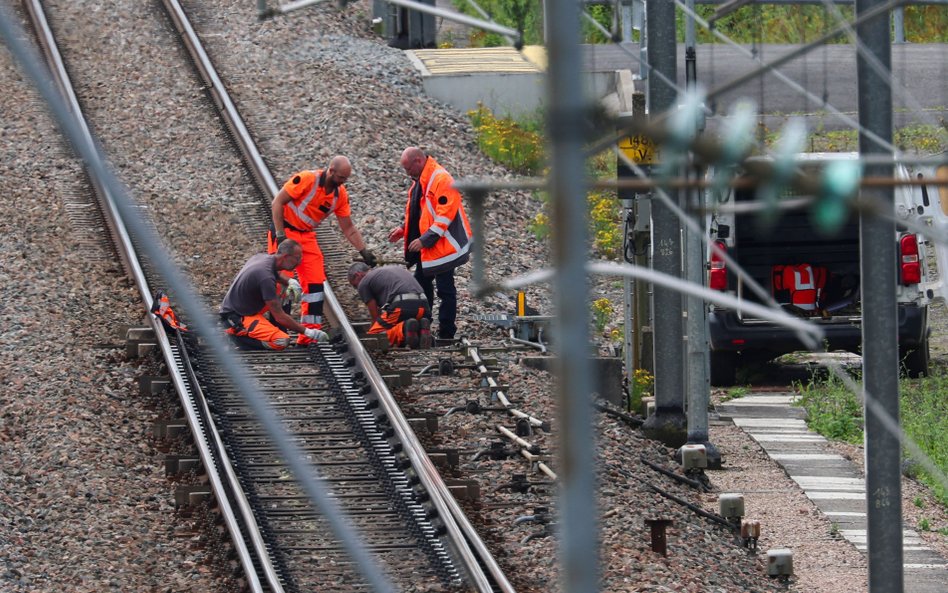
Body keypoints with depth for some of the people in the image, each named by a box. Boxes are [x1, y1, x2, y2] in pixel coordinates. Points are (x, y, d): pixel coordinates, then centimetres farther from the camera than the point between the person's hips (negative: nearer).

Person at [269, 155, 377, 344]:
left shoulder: (340, 194, 0)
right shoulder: (306, 180, -21)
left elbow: (348, 228, 8)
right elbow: (277, 203, -18)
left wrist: (364, 252, 0)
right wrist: (280, 235, -21)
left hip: (307, 236, 7)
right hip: (285, 230, -7)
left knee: (315, 283, 1)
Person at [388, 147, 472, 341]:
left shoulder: (441, 180, -20)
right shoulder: (419, 181, 12)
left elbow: (445, 216, -24)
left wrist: (424, 240, -25)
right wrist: (403, 229, 9)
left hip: (442, 246, -10)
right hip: (425, 248, 10)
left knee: (445, 290, -2)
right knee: (422, 286, 16)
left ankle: (446, 335, 3)